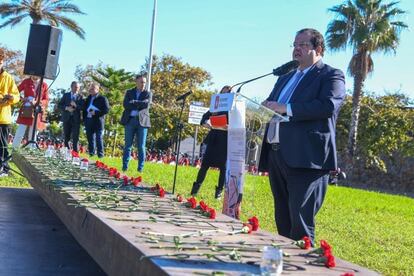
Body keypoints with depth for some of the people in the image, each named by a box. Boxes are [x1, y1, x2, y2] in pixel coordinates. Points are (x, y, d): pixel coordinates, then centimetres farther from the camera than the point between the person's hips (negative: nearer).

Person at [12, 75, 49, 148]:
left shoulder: (44, 85, 3)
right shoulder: (26, 82, 4)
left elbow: (46, 100, 4)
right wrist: (21, 98, -7)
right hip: (25, 112, 0)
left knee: (33, 136, 4)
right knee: (19, 134, -5)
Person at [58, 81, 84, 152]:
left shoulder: (80, 97, 9)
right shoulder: (65, 95, 12)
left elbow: (83, 107, -1)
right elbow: (59, 105, 6)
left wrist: (76, 105, -17)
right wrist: (67, 108, -11)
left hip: (76, 119, -1)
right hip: (67, 118, 2)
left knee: (75, 137, -6)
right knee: (66, 137, 5)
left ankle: (75, 151, -6)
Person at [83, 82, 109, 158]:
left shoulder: (102, 98, -1)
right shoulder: (88, 99, 18)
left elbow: (106, 110, -10)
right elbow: (84, 109, 24)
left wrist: (96, 113, -17)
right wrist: (84, 119, 12)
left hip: (98, 121, -6)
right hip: (89, 122, 6)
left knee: (99, 138, -6)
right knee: (90, 139, 9)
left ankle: (100, 154, -2)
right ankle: (91, 154, 16)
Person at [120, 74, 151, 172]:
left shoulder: (148, 94, 10)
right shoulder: (129, 92, 13)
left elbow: (146, 104, -10)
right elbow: (126, 105, -4)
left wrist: (134, 103, -7)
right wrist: (139, 105, -9)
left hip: (142, 121, -1)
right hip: (130, 120, 1)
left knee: (141, 146, -1)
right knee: (128, 145, 3)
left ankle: (140, 168, 3)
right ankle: (125, 166, 7)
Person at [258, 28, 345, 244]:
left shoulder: (331, 75, 1)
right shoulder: (284, 79, 25)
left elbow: (328, 105, -17)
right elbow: (270, 106, 25)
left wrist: (286, 108, -17)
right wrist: (266, 109, 0)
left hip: (305, 157, -8)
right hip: (276, 155, 8)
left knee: (300, 224, -10)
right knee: (283, 222, 14)